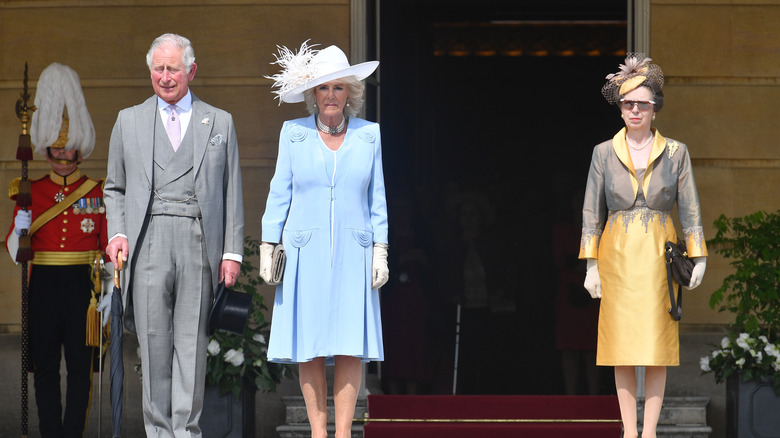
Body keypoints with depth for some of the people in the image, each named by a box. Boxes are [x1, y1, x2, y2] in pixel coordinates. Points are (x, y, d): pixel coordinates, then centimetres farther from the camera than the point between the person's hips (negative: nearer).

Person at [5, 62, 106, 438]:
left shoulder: (98, 193, 4)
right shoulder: (31, 192, 6)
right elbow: (14, 249, 5)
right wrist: (19, 230, -16)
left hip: (83, 284, -1)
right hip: (44, 284, 1)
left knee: (81, 364, 1)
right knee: (45, 365, 3)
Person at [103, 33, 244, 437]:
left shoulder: (219, 123, 13)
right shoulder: (129, 121, 16)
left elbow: (232, 193, 11)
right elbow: (115, 187, 18)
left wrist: (232, 252, 3)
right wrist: (117, 233, 1)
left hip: (199, 242, -1)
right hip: (148, 243, 1)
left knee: (192, 342, -3)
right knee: (153, 341, -3)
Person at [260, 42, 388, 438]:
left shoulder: (369, 135, 7)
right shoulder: (294, 133, 5)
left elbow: (376, 199, 9)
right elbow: (279, 194, 7)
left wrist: (380, 252, 2)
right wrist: (267, 247, 1)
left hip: (352, 255, 0)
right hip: (304, 253, 0)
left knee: (351, 346, -6)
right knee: (309, 346, -3)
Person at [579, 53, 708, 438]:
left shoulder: (675, 152, 4)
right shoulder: (603, 153, 5)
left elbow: (690, 210, 5)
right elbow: (592, 212, 6)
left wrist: (699, 258, -1)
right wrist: (591, 264, 0)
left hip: (659, 255, 0)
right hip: (617, 257, 1)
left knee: (657, 346, -3)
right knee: (622, 346, -1)